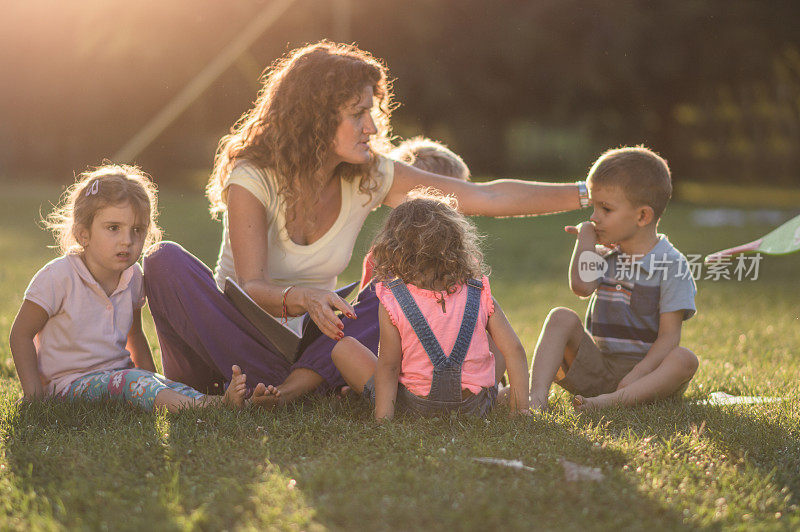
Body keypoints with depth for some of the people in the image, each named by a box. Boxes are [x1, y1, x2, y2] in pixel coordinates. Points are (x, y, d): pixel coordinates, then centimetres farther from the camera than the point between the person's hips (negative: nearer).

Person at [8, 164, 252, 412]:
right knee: (129, 381, -34)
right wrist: (35, 397, -14)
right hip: (71, 385, -6)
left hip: (118, 373, 6)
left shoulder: (132, 277, 6)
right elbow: (21, 334, -8)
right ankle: (197, 408, -56)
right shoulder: (58, 277, -14)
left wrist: (154, 382, 12)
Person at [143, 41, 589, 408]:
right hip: (234, 336, -3)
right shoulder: (252, 178, -17)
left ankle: (299, 383, -32)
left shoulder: (371, 176, -6)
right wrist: (300, 298, -46)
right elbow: (251, 288, -24)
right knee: (168, 262, -28)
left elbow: (488, 197, -7)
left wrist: (585, 194, -12)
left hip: (309, 336, 4)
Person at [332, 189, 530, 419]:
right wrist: (520, 410, 2)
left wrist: (382, 420, -10)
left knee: (343, 348, 10)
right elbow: (514, 351, -5)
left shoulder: (391, 301, -12)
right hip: (477, 407, 3)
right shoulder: (481, 295, -4)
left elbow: (387, 367, -13)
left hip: (415, 408, -2)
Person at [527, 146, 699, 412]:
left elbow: (669, 335, -13)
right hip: (596, 367, 4)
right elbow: (581, 287, -15)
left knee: (685, 360, -31)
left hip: (646, 367, -4)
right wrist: (586, 238, -5)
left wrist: (638, 374, -25)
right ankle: (537, 395, -32)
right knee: (562, 318, -14)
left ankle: (613, 400, -49)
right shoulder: (606, 256, 8)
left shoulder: (671, 263, -7)